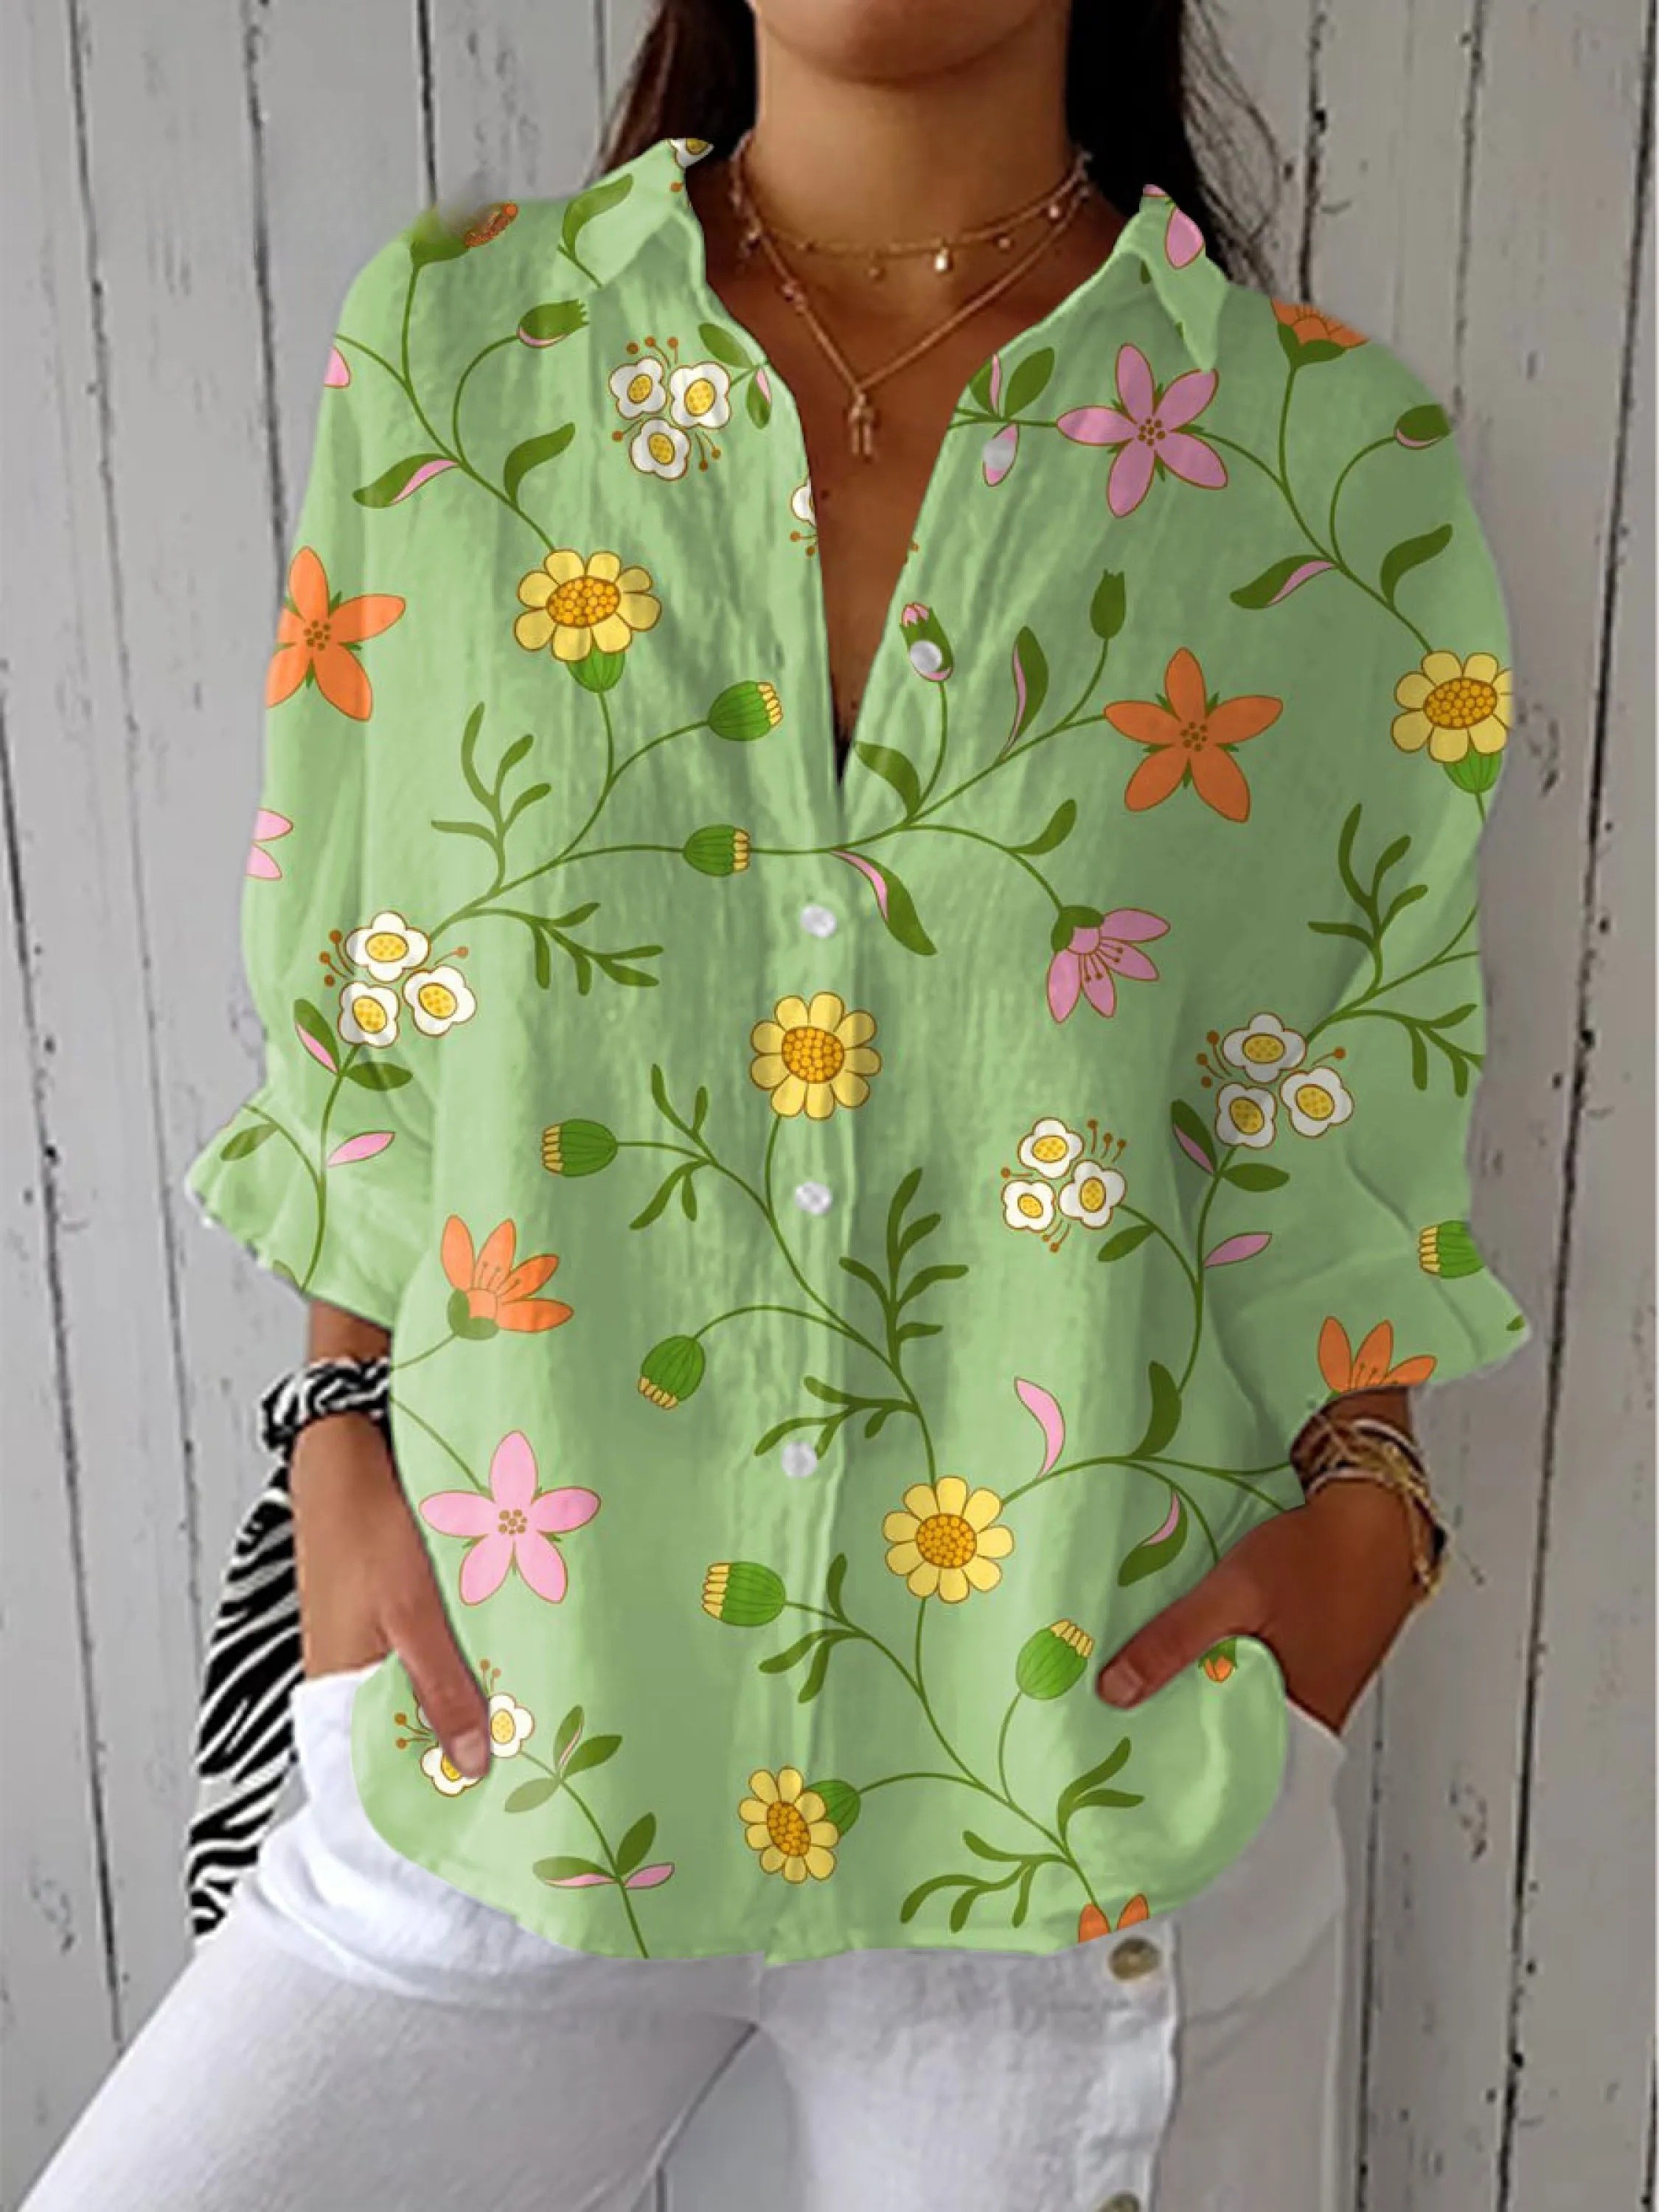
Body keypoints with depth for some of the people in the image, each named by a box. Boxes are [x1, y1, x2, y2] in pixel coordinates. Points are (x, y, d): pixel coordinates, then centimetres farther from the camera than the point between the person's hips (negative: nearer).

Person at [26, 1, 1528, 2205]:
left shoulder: (1340, 453, -3)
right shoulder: (445, 340, 0)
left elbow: (1354, 1111, 3)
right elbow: (356, 1024, 5)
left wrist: (1361, 1499, -9)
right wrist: (343, 1427, -2)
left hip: (1095, 1760, 0)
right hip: (512, 1725, 2)